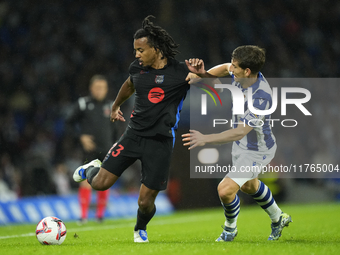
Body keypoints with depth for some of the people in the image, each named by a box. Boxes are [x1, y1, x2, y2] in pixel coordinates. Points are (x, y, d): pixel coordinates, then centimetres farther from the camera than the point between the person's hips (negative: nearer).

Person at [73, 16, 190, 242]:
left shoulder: (180, 72, -11)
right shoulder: (137, 68, 4)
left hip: (160, 142, -3)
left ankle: (141, 229, 31)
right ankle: (91, 170, 32)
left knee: (145, 201, -4)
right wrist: (115, 106, 41)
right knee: (100, 183, -5)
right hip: (134, 134, 3)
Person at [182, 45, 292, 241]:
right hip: (242, 145, 9)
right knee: (248, 185, 31)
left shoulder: (261, 98, -40)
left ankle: (230, 229, 15)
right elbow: (225, 69, 8)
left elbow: (240, 132, -43)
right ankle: (278, 218, 55)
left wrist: (206, 139, -49)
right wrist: (202, 73, -11)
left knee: (225, 190, -16)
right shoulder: (243, 75, -17)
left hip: (256, 151, -9)